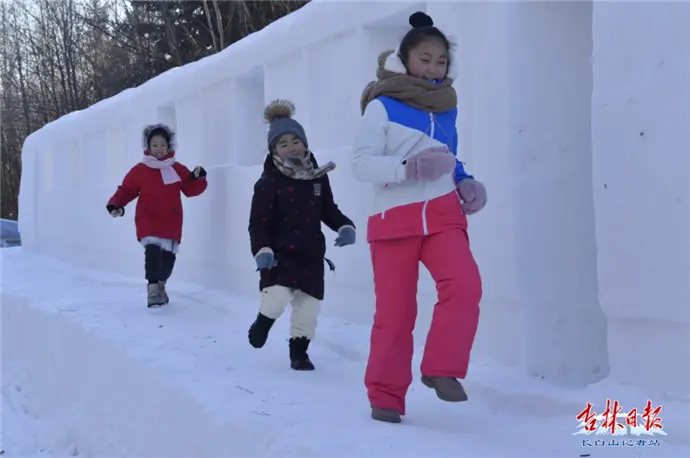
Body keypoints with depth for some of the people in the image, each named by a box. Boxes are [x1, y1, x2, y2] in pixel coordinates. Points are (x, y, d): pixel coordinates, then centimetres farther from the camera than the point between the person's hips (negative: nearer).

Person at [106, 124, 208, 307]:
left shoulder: (178, 170, 7)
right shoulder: (139, 170, 1)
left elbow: (191, 189, 9)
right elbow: (126, 190, 2)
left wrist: (197, 178, -10)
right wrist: (115, 205, -13)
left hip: (171, 223, 3)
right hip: (148, 221, -2)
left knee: (168, 259, 5)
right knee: (153, 251, -24)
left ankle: (160, 285, 34)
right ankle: (153, 289, -17)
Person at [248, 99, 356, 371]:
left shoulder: (318, 177, 5)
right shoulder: (268, 183, -9)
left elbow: (328, 211, 15)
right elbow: (259, 222, -11)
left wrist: (345, 227, -3)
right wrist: (262, 250, -25)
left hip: (311, 254, 5)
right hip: (280, 253, -5)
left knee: (308, 305, 5)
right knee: (277, 295, -22)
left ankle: (299, 350, 25)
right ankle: (264, 321, 13)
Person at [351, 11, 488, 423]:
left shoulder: (446, 108, 13)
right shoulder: (383, 106, -3)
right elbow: (361, 163, -10)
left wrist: (465, 183, 7)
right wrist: (407, 167, -23)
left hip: (442, 213, 4)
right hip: (395, 217, -3)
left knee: (465, 285, -22)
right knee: (395, 310, -2)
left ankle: (441, 368, -9)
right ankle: (386, 395, 12)